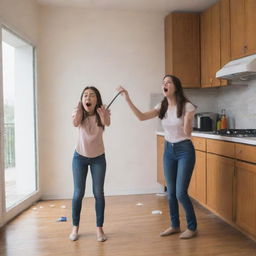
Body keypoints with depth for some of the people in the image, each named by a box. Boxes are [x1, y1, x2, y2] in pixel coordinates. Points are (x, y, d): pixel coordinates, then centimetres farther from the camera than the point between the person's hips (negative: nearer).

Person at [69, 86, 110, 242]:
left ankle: (99, 228, 14)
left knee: (98, 193, 1)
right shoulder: (79, 113, -8)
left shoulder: (101, 112, -11)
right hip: (80, 157, 1)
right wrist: (80, 108, -31)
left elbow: (107, 123, -35)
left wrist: (102, 112, -53)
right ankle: (75, 227, 20)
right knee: (78, 193, 4)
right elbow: (75, 123, -32)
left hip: (98, 158, 0)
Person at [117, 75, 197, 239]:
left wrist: (188, 119, -29)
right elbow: (142, 117, -10)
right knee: (171, 192, 11)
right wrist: (128, 99, -15)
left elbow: (188, 135, -15)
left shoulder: (187, 106, -13)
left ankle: (192, 227, 16)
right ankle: (175, 225, 29)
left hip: (185, 150, -5)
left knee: (181, 193, -6)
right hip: (169, 150, 6)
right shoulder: (162, 107, 2)